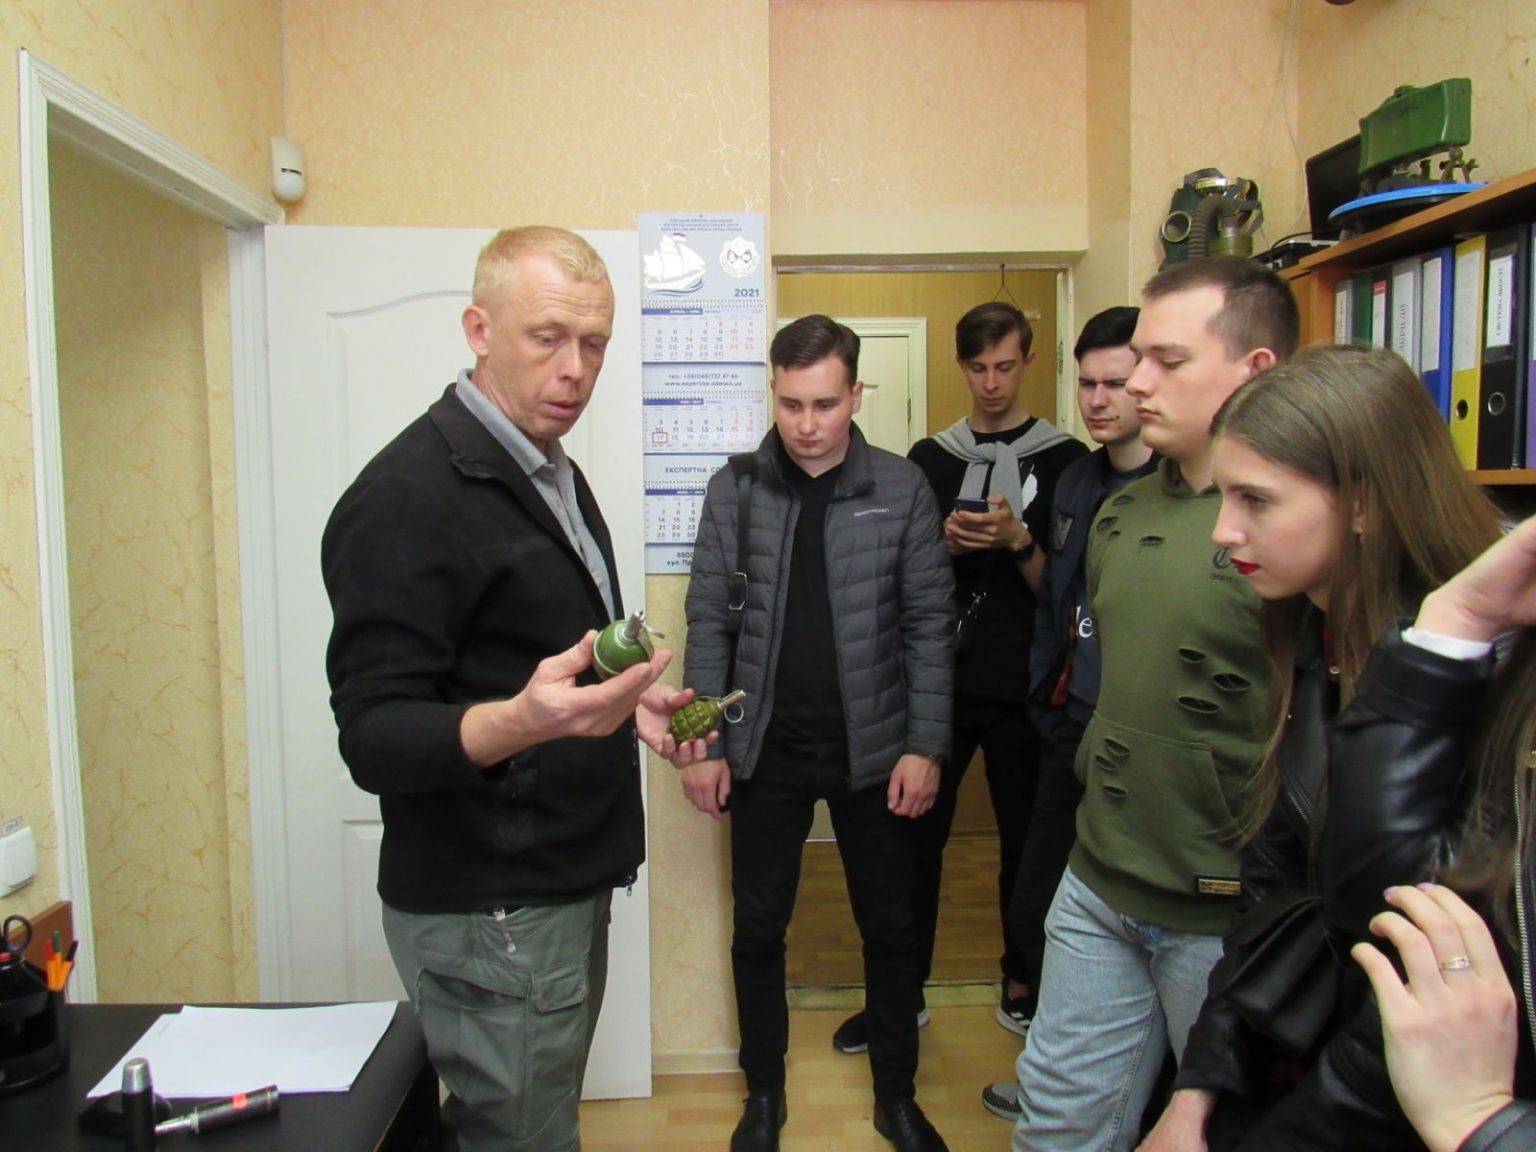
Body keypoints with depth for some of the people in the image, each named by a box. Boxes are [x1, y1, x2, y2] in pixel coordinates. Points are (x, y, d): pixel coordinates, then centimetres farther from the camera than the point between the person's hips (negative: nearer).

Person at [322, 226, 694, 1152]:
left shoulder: (554, 474, 12)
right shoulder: (410, 495, -18)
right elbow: (374, 737, -21)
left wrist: (626, 703, 5)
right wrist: (522, 721, -39)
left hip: (566, 883, 9)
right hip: (488, 913, -9)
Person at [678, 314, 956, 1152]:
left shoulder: (903, 490, -5)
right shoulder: (734, 489, -3)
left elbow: (930, 625, -3)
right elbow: (709, 622, -1)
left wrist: (924, 746, -7)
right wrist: (703, 744, -4)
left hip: (871, 751, 0)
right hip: (764, 750, 1)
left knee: (890, 927, 13)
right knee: (758, 926, 13)